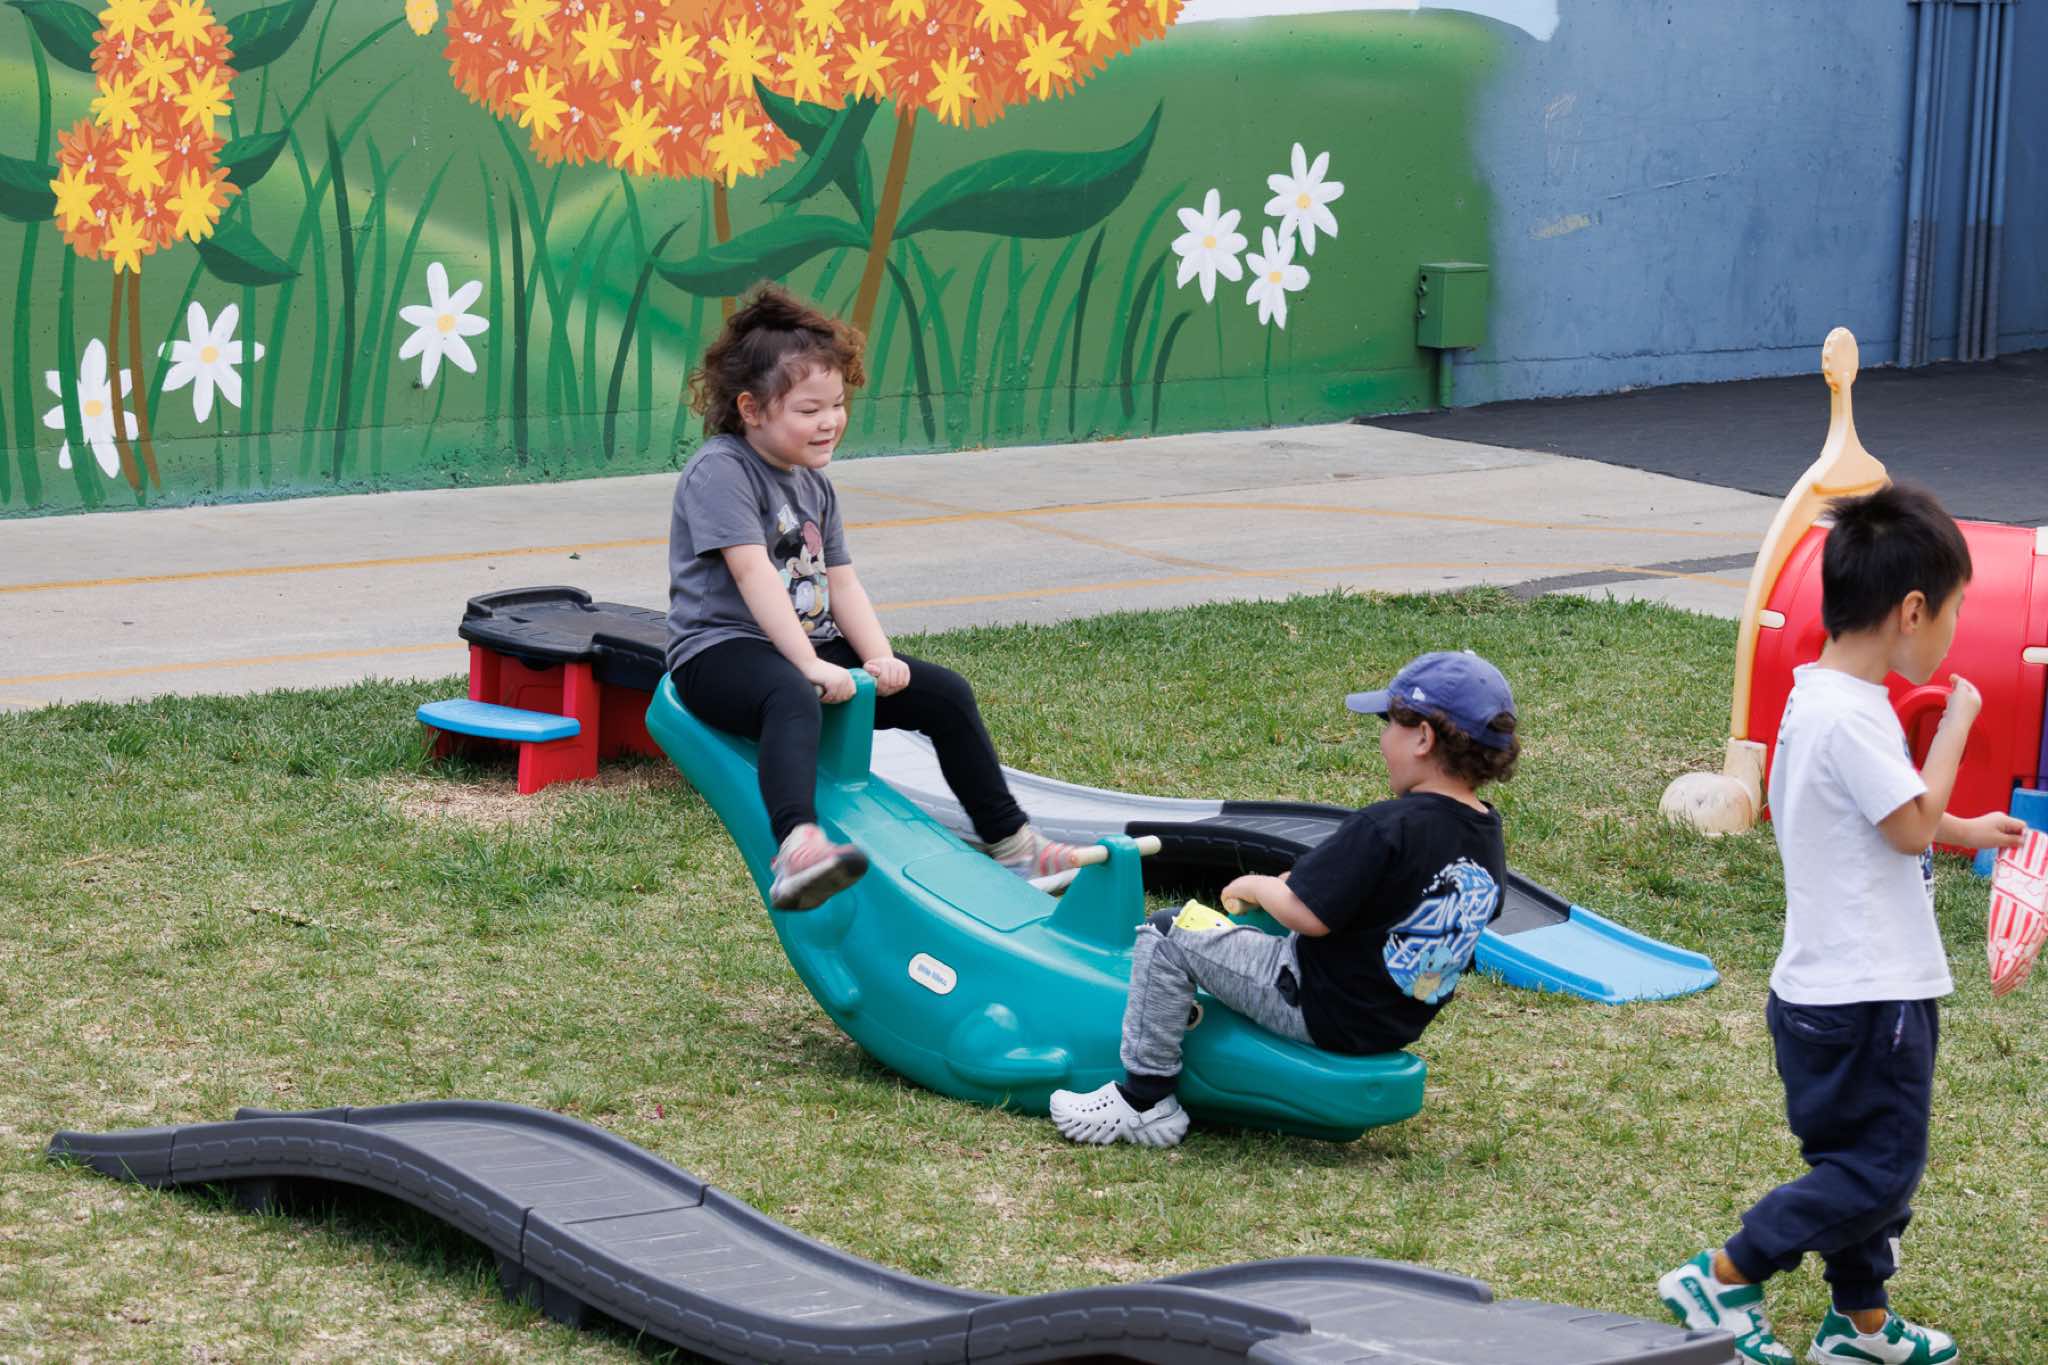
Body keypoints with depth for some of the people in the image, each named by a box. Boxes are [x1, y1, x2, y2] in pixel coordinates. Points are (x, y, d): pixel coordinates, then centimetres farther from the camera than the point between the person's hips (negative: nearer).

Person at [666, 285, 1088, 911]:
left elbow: (840, 582, 12)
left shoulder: (815, 486, 17)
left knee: (945, 693, 2)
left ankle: (1008, 840, 14)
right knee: (792, 698, -42)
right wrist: (809, 664, -29)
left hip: (808, 647, 9)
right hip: (724, 648, -9)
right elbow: (754, 574, -21)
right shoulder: (720, 471, -11)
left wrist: (878, 656, -6)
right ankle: (796, 851, -67)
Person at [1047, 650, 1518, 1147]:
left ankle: (1145, 1099, 3)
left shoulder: (1386, 828, -25)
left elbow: (1309, 914, -25)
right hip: (1397, 1025, 9)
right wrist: (1291, 885, 16)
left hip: (1321, 1012, -9)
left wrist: (1256, 886, -4)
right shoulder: (1489, 839, 1)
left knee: (1166, 936, -2)